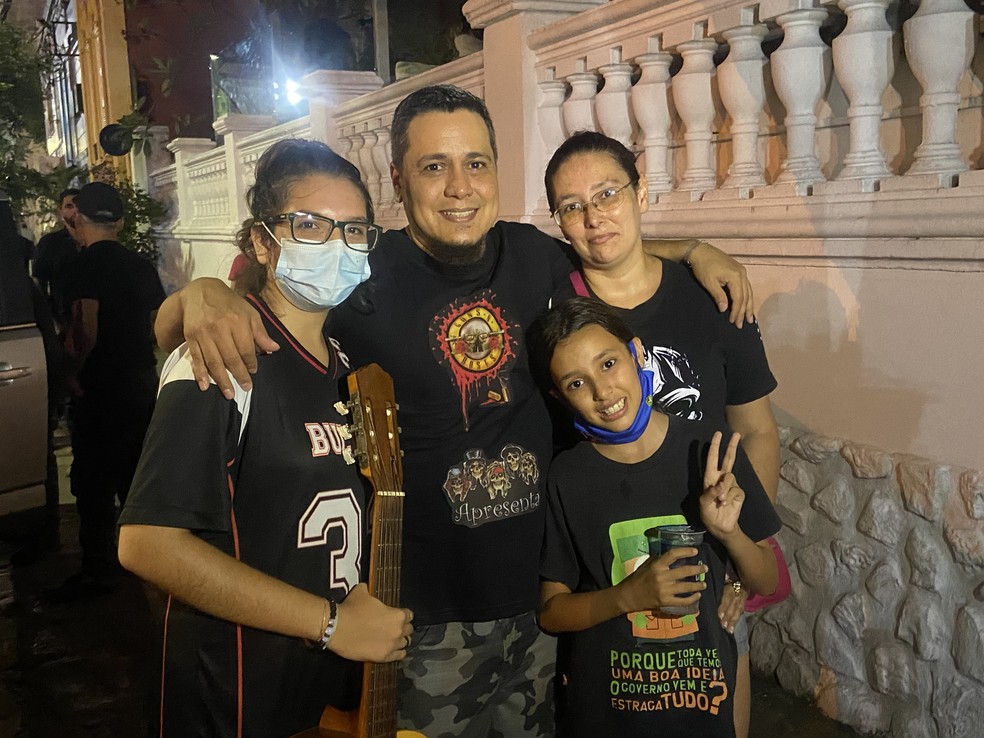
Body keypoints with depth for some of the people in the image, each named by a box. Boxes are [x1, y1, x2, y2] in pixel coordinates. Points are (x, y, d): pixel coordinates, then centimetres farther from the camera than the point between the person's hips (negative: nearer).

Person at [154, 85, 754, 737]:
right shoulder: (361, 282, -15)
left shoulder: (531, 255, -2)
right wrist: (205, 293, -32)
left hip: (539, 600, 5)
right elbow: (167, 328, -10)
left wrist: (694, 250, 7)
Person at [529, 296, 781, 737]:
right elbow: (550, 612, -5)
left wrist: (729, 532, -20)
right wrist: (630, 595, -20)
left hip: (705, 695, 1)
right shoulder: (567, 477, -11)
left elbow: (766, 582, -1)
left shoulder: (709, 451, -10)